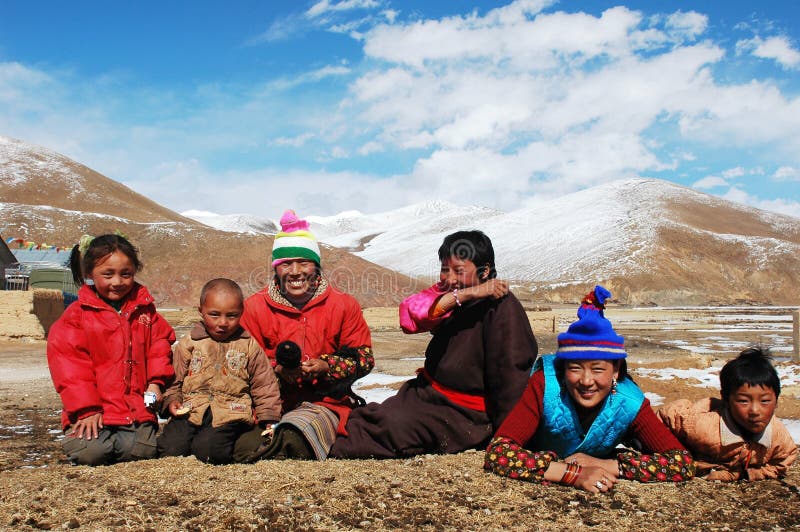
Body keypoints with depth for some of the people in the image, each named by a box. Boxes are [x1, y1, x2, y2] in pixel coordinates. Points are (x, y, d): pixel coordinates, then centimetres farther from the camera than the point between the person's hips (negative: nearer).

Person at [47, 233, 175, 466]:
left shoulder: (144, 310, 10)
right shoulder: (77, 314, -1)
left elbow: (160, 344, 14)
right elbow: (68, 364, -4)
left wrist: (156, 381, -3)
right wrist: (86, 409, -10)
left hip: (138, 409, 3)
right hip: (93, 410, -2)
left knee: (143, 451, -14)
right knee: (89, 453, -21)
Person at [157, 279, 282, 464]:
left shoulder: (250, 346, 9)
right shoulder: (188, 344, 11)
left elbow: (264, 387, 12)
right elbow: (174, 380, 17)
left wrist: (269, 421, 4)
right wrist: (172, 401, -2)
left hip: (231, 414, -2)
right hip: (191, 411, 2)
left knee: (209, 450, -29)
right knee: (169, 449, -22)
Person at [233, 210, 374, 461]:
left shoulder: (344, 305, 4)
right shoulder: (254, 307, 5)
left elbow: (363, 358, 5)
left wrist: (326, 367, -14)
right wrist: (277, 371, -15)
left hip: (325, 402, -1)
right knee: (245, 445, -33)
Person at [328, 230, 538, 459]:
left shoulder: (501, 306, -16)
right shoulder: (447, 293, 3)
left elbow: (510, 373, -17)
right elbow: (410, 315, -16)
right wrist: (465, 294, -25)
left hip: (466, 412, -7)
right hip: (428, 392, 8)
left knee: (398, 426, -22)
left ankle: (332, 450, -9)